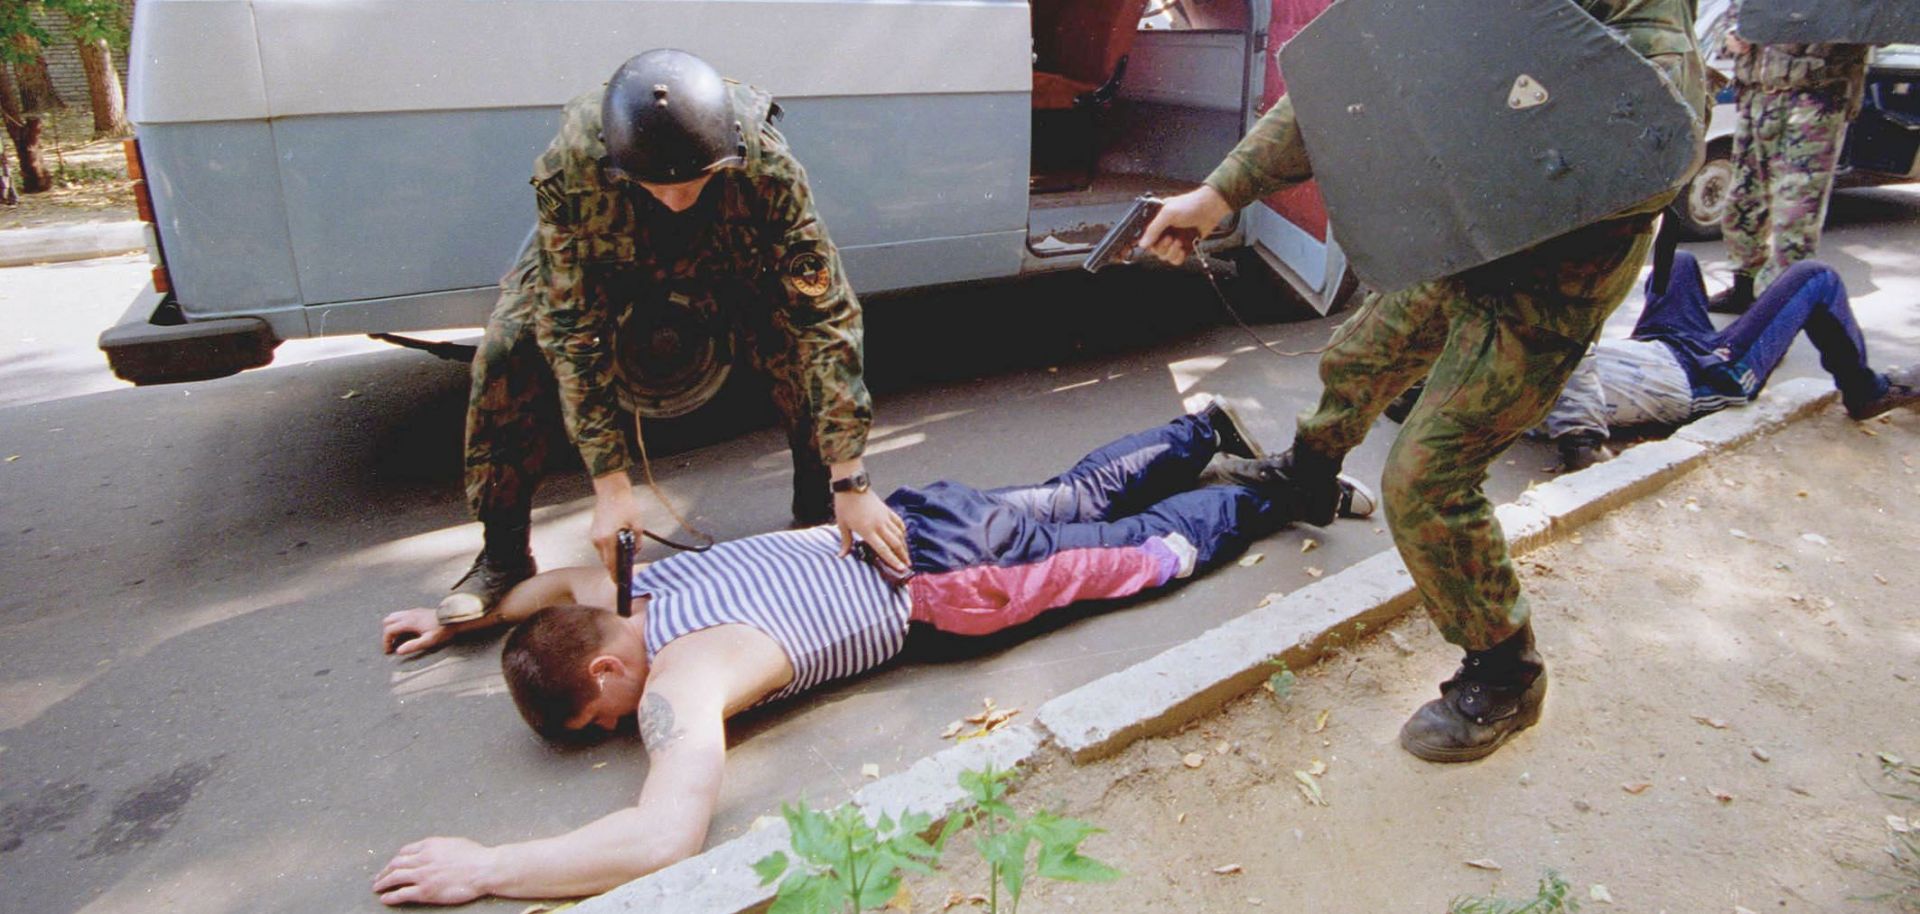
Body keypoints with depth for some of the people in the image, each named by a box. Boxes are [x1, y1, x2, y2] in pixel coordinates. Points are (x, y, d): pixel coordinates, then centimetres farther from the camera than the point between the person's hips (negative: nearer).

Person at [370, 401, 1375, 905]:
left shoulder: (680, 678, -30)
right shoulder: (620, 588, -5)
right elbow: (554, 579, 20)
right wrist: (458, 614, 16)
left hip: (951, 578, -6)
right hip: (907, 517, 7)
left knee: (1150, 549, 13)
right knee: (1074, 496, 27)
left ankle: (1296, 489, 32)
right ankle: (1205, 431, 47)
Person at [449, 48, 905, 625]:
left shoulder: (767, 164, -40)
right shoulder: (570, 165, -38)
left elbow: (826, 316, -38)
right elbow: (574, 328, -32)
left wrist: (852, 484, -39)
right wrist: (610, 486, -35)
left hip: (733, 258, 0)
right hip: (603, 259, 0)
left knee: (805, 341, -26)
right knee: (509, 351, -21)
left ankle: (816, 511, -2)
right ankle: (504, 556, -3)